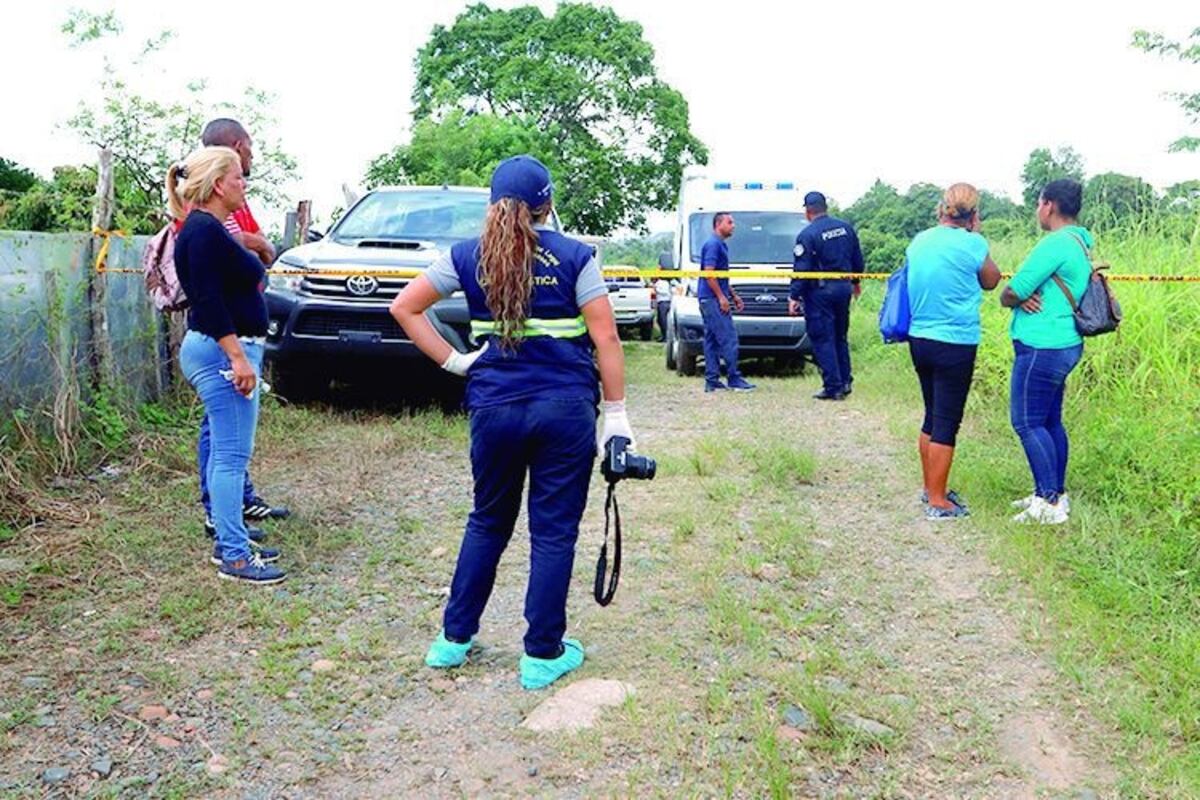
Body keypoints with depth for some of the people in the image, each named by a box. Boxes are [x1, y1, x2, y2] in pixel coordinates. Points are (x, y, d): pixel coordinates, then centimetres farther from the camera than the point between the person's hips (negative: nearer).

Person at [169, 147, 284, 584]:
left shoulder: (211, 229, 17)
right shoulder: (203, 232, -15)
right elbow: (208, 302, -22)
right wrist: (238, 356, -24)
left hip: (227, 350, 11)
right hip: (223, 352, -11)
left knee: (227, 453, 14)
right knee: (231, 456, -7)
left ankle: (228, 541, 23)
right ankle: (234, 556, -2)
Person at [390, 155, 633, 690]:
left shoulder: (467, 258, 4)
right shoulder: (573, 256, -3)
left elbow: (403, 308, 5)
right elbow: (605, 337, -6)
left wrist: (453, 361, 6)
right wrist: (616, 413, -2)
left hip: (494, 407, 3)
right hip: (566, 409, -3)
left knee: (488, 521, 20)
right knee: (554, 531, 7)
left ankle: (454, 638, 28)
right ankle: (543, 654, 16)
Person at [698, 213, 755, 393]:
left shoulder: (721, 245, 20)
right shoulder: (713, 245, -11)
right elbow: (709, 273, -19)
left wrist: (733, 295, 24)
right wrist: (721, 297, -19)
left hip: (711, 299, 10)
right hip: (712, 299, -10)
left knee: (712, 341, 8)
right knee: (728, 338, -8)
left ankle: (712, 381, 9)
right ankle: (734, 379, -5)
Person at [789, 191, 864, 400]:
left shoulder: (807, 235, -13)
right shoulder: (846, 228, 6)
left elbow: (801, 269, -14)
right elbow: (858, 259, 13)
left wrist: (795, 297, -10)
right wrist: (855, 281, 28)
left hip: (819, 291, -6)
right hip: (843, 288, 6)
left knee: (823, 340, -1)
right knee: (840, 337, 18)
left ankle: (833, 387, -2)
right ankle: (845, 382, 21)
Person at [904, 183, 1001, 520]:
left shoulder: (918, 242, 5)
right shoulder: (972, 244, -12)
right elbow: (991, 281, 4)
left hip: (919, 340, 7)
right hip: (955, 344, -7)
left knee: (932, 416, 19)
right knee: (947, 424, 1)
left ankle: (931, 488, 30)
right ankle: (937, 501, 7)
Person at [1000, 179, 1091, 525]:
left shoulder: (1056, 243, -17)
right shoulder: (1081, 242, 15)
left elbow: (1011, 293, -17)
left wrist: (1015, 298, 6)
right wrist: (1023, 296, -5)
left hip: (1042, 348, -10)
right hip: (1063, 344, 10)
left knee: (1027, 422, -5)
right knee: (1050, 421, 14)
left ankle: (1050, 502, -3)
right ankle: (1055, 493, 21)